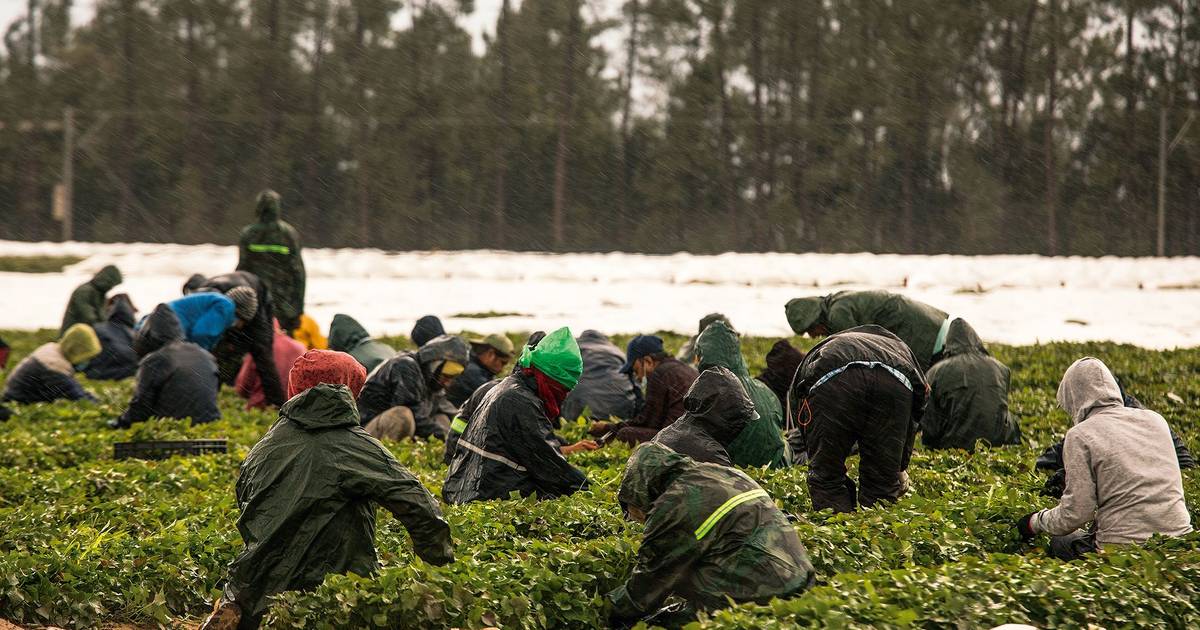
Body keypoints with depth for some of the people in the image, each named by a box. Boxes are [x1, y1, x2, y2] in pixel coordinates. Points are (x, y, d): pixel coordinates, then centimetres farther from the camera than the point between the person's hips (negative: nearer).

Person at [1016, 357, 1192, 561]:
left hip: (1125, 545, -6)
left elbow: (1075, 514, -10)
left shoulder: (1080, 435, -7)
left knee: (1058, 542, 20)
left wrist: (1036, 522, 10)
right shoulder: (1155, 420, 10)